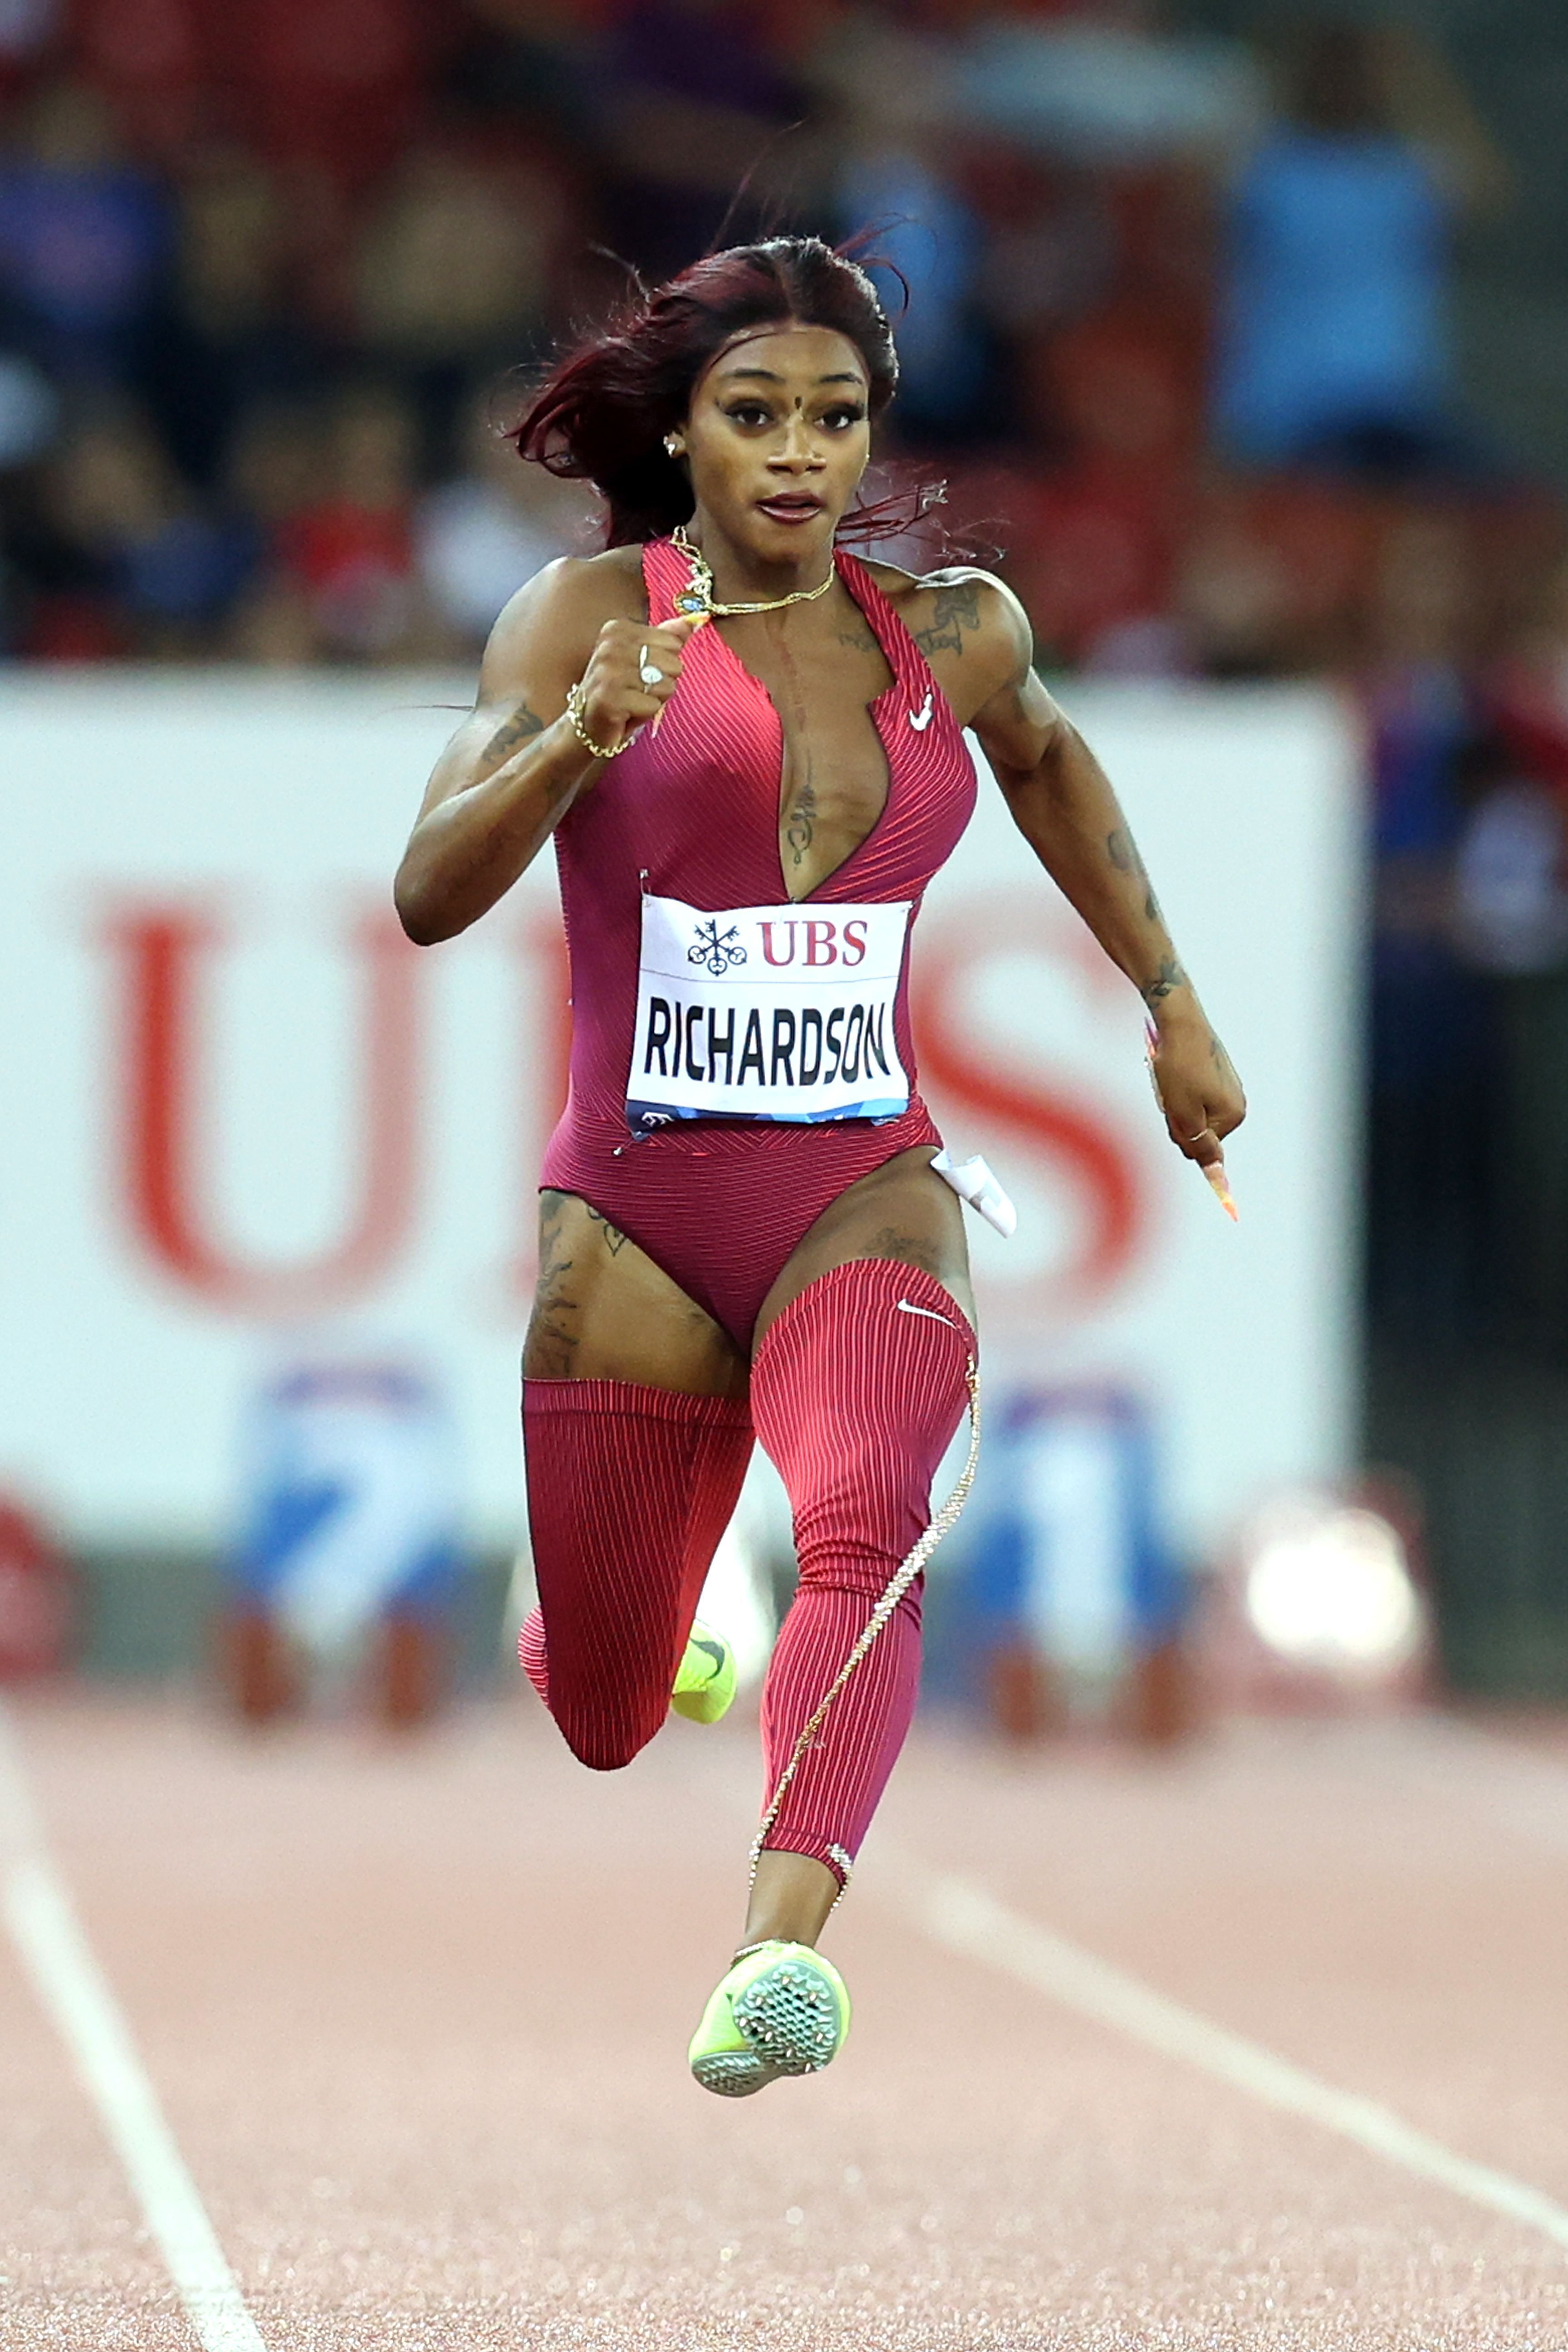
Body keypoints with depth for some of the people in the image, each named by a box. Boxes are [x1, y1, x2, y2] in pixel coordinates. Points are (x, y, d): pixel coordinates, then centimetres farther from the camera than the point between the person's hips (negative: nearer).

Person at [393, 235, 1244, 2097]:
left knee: (866, 1529, -31)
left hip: (865, 1195, 1)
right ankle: (657, 1644, 47)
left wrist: (1170, 1003, 28)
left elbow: (1046, 762, 30)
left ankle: (787, 1942, -48)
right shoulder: (588, 614, -3)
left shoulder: (949, 636, 6)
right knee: (604, 1724, 10)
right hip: (633, 1222, 0)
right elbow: (432, 894, -13)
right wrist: (576, 740, -31)